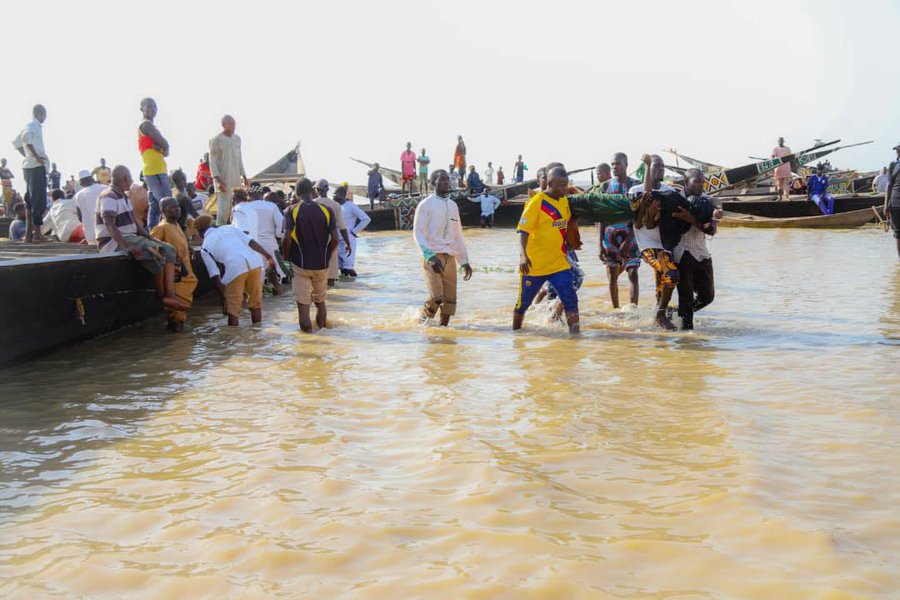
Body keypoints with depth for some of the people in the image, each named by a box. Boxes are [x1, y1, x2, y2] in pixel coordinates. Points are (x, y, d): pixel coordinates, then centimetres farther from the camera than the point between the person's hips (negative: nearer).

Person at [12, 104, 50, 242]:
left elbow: (16, 142, 32)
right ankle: (37, 233, -12)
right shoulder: (35, 126, -8)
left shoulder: (29, 126, 20)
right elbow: (26, 137, -29)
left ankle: (28, 233, 11)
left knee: (30, 200, 10)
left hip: (28, 166, 10)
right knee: (39, 200, -10)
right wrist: (36, 156, -24)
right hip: (37, 166, -10)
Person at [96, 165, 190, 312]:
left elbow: (134, 222, 20)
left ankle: (170, 294, -18)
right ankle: (161, 296, -13)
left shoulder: (123, 197, 18)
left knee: (169, 250, -4)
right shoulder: (109, 197, -13)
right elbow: (110, 226, -25)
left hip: (130, 238, 10)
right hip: (114, 242, -10)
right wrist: (127, 246, -36)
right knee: (157, 254, -28)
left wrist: (151, 238, 8)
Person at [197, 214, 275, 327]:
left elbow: (215, 276, 9)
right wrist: (268, 256, 12)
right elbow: (251, 242, 13)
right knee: (256, 302, 20)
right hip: (254, 262, 4)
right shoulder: (229, 228, 26)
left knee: (233, 308, 10)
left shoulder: (205, 248, 16)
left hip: (235, 268, -4)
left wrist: (223, 299, 12)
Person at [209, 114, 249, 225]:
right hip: (223, 180, -6)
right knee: (224, 208, -8)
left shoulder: (237, 139, 12)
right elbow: (212, 162, -9)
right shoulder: (216, 140, -8)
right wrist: (218, 180, -16)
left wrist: (244, 176, 16)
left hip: (236, 179, 6)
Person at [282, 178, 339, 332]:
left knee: (302, 302, 2)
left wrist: (286, 257, -1)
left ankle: (306, 329, 3)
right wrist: (326, 255, 7)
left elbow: (287, 238, -17)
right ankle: (322, 328, 31)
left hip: (300, 263, -3)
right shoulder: (326, 210, -3)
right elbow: (335, 238, -8)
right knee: (320, 300, 21)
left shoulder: (292, 211, -8)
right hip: (321, 264, 3)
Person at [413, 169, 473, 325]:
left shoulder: (453, 205, 16)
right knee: (436, 297, -18)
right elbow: (418, 233, -9)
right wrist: (430, 256, -22)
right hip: (432, 257, -6)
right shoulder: (426, 205, -3)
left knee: (450, 299, 3)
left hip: (450, 258, 6)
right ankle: (423, 320, 7)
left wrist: (465, 261, 19)